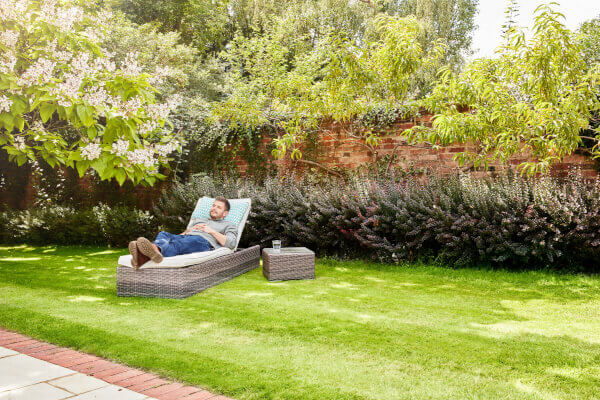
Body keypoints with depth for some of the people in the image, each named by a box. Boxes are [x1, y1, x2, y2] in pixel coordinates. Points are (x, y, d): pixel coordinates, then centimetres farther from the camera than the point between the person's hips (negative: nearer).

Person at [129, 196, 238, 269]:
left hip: (203, 241, -5)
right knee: (163, 234, -29)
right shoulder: (198, 220, 44)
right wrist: (190, 229, 12)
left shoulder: (228, 225, 30)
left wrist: (212, 231, 4)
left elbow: (231, 243, 7)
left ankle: (155, 251, -71)